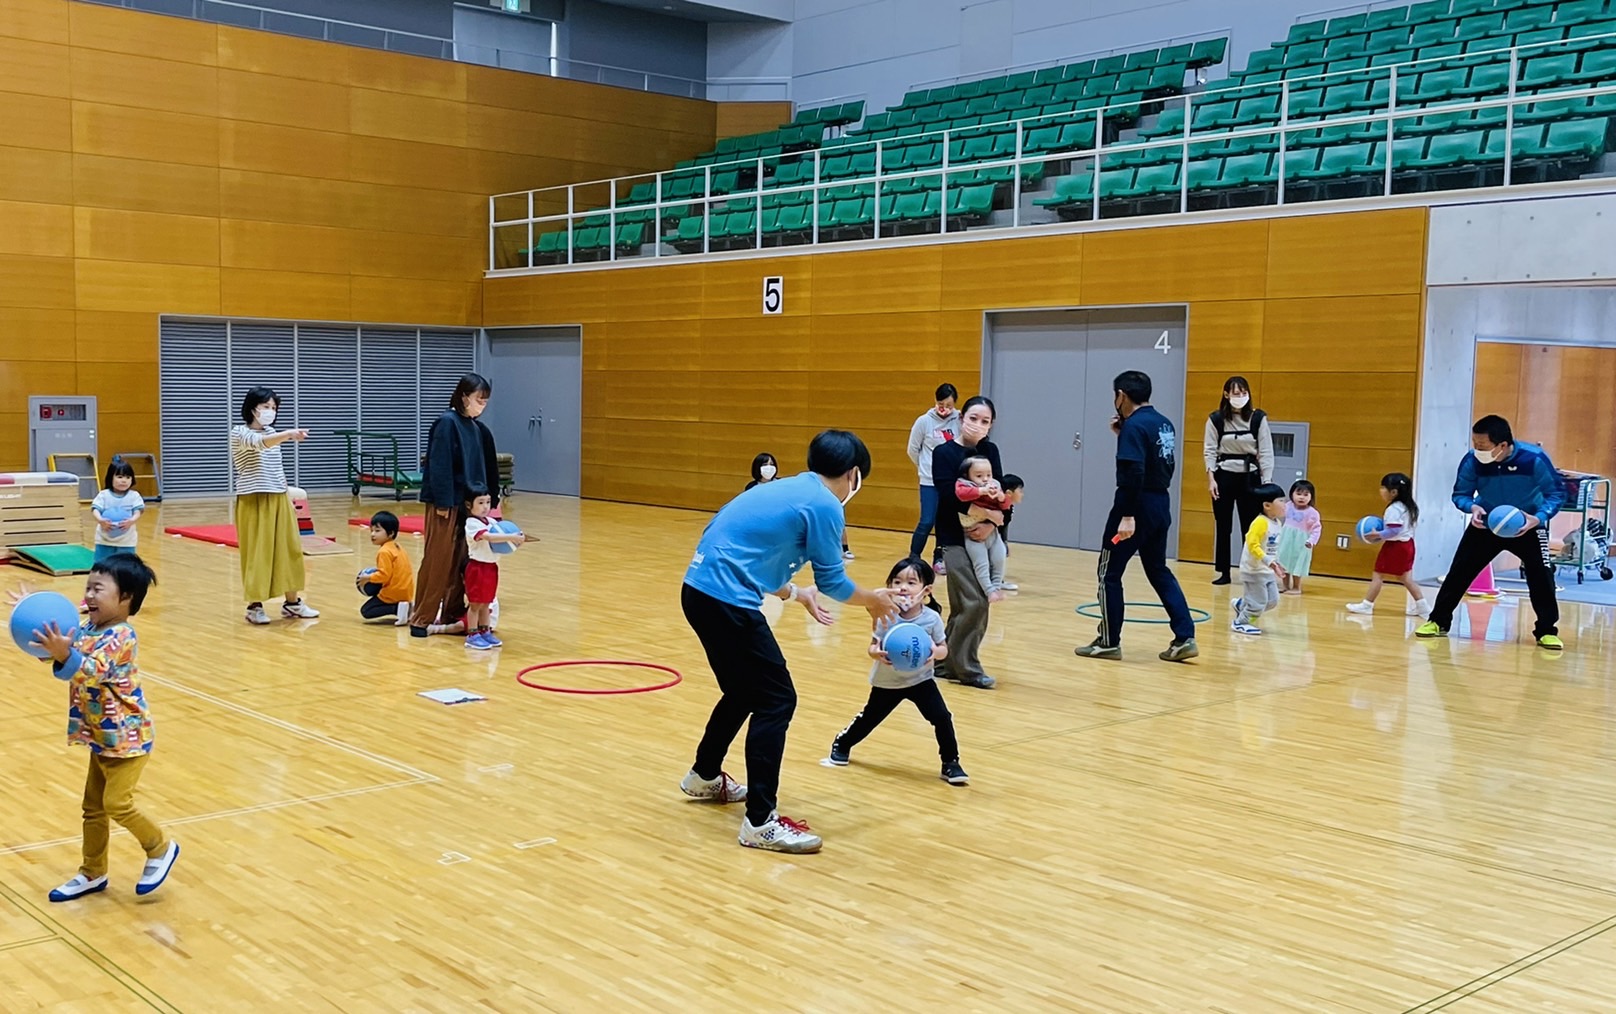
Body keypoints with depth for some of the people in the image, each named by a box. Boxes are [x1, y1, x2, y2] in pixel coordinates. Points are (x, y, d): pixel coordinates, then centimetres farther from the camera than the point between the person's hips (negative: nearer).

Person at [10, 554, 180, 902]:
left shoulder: (120, 637, -23)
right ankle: (93, 874, 26)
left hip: (126, 737, -9)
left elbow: (92, 671, -37)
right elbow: (61, 645, 16)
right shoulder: (88, 628, 1)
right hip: (102, 736, 9)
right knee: (93, 807, 14)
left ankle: (161, 848, 11)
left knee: (117, 803, -10)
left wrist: (64, 655, -54)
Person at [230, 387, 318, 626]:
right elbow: (259, 443, -30)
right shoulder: (239, 433, -8)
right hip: (254, 500, -7)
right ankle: (255, 606, 5)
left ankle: (292, 602, 16)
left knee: (289, 549, 7)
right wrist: (288, 435, -46)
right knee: (257, 552, -4)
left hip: (279, 499, 7)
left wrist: (288, 494, 15)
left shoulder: (272, 433, 14)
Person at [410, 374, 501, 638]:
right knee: (437, 561, -3)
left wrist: (489, 500, 11)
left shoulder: (478, 430, 12)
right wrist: (442, 503, -18)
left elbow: (487, 469, 16)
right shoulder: (446, 423, -11)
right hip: (446, 504, -7)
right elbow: (439, 466, -16)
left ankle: (452, 616, 17)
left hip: (469, 504, 7)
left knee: (461, 562, 9)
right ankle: (422, 618, 4)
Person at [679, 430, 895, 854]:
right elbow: (833, 581, 0)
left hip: (700, 589, 9)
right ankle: (760, 822, -2)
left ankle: (705, 776, 46)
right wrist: (872, 600, 18)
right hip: (726, 601, -9)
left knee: (745, 691, 26)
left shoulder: (786, 489, 18)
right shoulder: (823, 505, -7)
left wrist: (797, 593, 37)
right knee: (776, 700, -3)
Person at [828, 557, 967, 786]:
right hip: (887, 681, 0)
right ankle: (842, 744, 43)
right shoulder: (886, 616, -18)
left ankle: (950, 763, 5)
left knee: (942, 717, -13)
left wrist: (936, 651, -31)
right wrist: (876, 653, -36)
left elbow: (944, 649, -7)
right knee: (869, 718, 15)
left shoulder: (932, 618, -17)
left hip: (921, 680, 0)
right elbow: (873, 646, -13)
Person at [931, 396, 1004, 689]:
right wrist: (984, 509, -23)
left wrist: (993, 520, -14)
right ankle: (966, 668, 0)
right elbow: (949, 496, -16)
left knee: (963, 608, 9)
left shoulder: (990, 451, 9)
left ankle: (947, 664, 20)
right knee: (974, 603, -13)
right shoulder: (944, 452, -5)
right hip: (955, 538, -5)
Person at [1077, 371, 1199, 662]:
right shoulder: (1163, 424, 12)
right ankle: (1185, 637, 10)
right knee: (1159, 571, 17)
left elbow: (1133, 474, -24)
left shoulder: (1134, 425, -15)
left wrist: (1128, 516, -26)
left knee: (1109, 573, 3)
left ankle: (1109, 642, 8)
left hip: (1137, 506, -9)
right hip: (1161, 505, 9)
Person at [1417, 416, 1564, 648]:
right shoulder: (1472, 461, -23)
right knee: (1459, 571, 1)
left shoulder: (1534, 459, -29)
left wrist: (1539, 518, -33)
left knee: (1541, 575, -11)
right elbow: (1460, 494, -8)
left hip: (1527, 525, -2)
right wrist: (1472, 507, -30)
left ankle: (1547, 631, 6)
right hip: (1486, 523, 2)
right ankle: (1438, 622, 15)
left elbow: (1556, 493, -17)